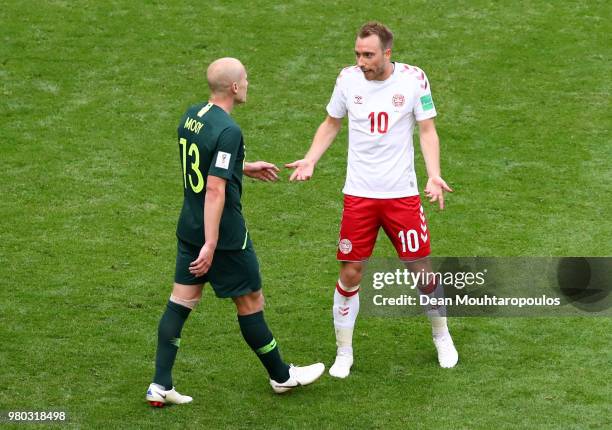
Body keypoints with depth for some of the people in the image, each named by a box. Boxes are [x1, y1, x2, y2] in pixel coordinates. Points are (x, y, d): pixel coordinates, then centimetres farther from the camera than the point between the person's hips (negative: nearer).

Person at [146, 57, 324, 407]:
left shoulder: (191, 117, 5)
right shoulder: (228, 131, -23)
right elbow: (215, 189, -27)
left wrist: (246, 167, 32)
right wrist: (210, 245, -26)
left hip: (189, 229, 8)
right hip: (223, 235, -8)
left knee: (181, 301, 9)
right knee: (250, 301, 8)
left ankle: (161, 385, 7)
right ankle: (281, 376, 24)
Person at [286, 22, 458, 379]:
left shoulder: (413, 79, -7)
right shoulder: (349, 79, -2)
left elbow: (427, 130, -2)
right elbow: (331, 123, 13)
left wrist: (434, 176, -16)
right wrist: (310, 161, -2)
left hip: (402, 193, -1)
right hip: (359, 193, 1)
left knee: (422, 270, 5)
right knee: (350, 274, 0)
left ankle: (442, 337, 30)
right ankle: (344, 354, 15)